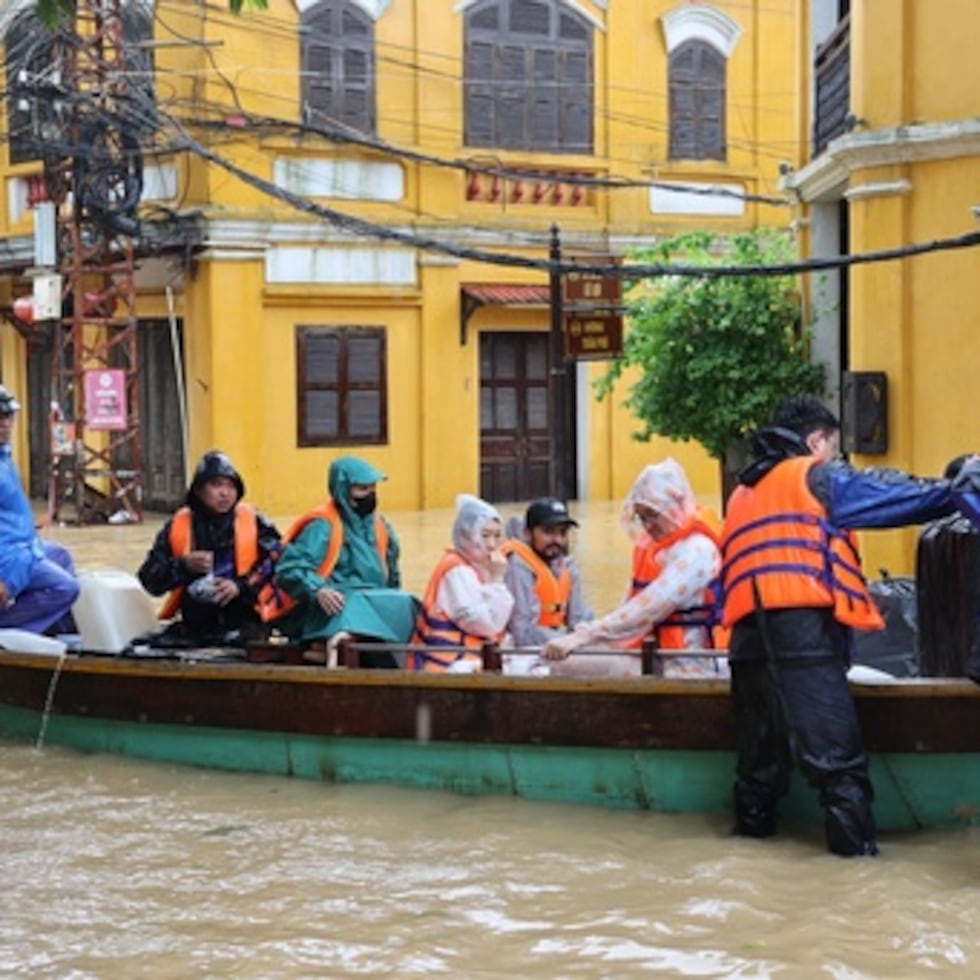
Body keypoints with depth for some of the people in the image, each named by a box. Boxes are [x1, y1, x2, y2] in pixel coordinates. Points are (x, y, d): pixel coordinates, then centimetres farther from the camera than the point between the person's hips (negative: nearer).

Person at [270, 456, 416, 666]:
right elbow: (289, 569, -15)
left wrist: (390, 603, 10)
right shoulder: (323, 525, -5)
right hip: (329, 608, -6)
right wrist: (318, 590, -31)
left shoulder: (379, 526, 16)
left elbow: (391, 579, 27)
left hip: (374, 605, 6)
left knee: (405, 604, -21)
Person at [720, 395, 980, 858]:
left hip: (747, 635, 7)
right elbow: (896, 496, 4)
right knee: (837, 754, -10)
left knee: (759, 752, 13)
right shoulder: (818, 477, 8)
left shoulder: (742, 495, 29)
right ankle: (858, 848, -14)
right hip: (803, 630, -7)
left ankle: (753, 830, 17)